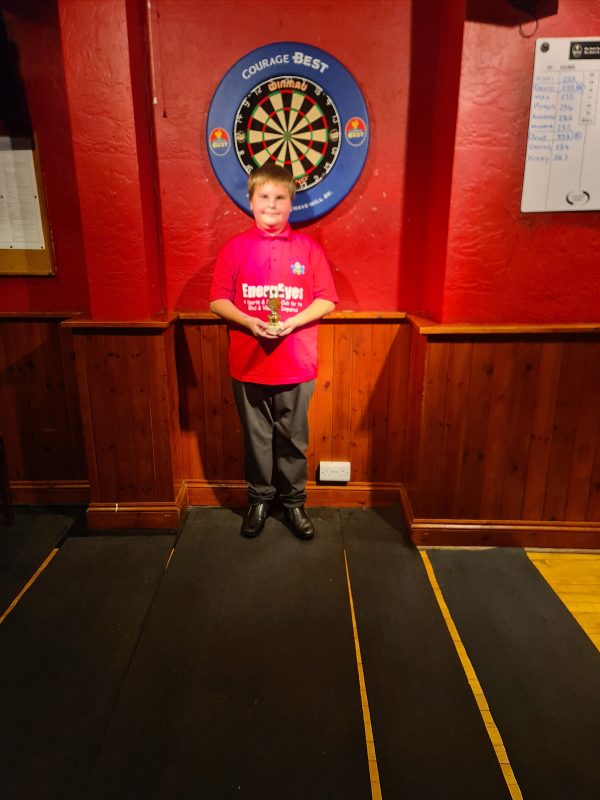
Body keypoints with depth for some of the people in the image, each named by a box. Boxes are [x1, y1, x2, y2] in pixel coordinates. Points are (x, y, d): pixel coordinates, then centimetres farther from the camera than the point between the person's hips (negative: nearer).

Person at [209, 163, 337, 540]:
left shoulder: (308, 247, 2)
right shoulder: (236, 247, 2)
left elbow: (326, 300, 0)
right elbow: (218, 300, 1)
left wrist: (292, 322, -15)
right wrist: (249, 321, -16)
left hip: (296, 365, 0)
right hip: (249, 364, 1)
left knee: (293, 438, 9)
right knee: (257, 437, 11)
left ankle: (294, 501, 28)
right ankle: (260, 499, 30)